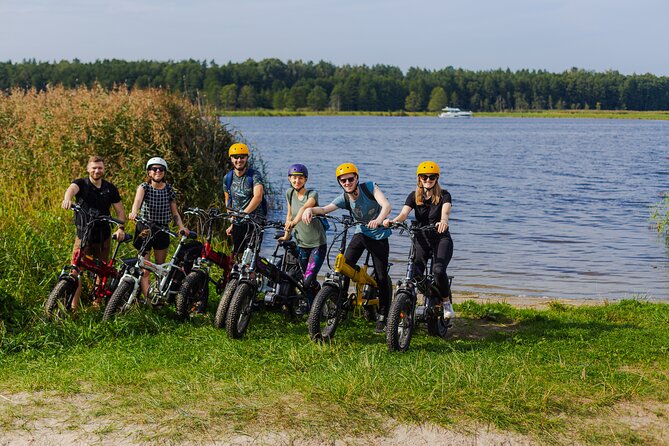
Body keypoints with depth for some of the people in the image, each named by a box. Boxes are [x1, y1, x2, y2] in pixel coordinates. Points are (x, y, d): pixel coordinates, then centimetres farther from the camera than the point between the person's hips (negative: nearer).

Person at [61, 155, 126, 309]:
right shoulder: (81, 184, -3)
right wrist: (68, 198, -51)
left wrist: (121, 228, -6)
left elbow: (120, 210, 10)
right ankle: (73, 306, -6)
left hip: (103, 237, 3)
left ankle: (97, 303, 24)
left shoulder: (110, 188, 6)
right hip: (83, 235, -3)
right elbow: (72, 188, -27)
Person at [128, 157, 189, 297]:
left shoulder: (169, 189, 2)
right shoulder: (144, 187, -7)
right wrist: (134, 212, -51)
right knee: (144, 270, -8)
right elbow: (138, 199, -30)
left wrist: (182, 227, -13)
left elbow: (174, 213, 6)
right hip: (145, 229, -3)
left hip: (162, 230, 3)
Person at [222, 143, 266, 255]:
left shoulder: (254, 175, -9)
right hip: (237, 224, 4)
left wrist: (243, 213, -32)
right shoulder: (228, 177, 7)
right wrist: (231, 223, 12)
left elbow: (258, 197, -23)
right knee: (237, 254, 3)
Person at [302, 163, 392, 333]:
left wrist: (379, 219, -51)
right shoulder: (344, 198, -9)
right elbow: (325, 209, -24)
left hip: (379, 236, -3)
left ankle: (382, 316, 12)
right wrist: (310, 209, -47)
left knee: (382, 278, -3)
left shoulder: (369, 187, -17)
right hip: (361, 233, 3)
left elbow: (386, 205, -30)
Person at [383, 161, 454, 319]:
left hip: (441, 239, -3)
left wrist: (443, 221, -52)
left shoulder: (443, 195, -6)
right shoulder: (414, 196, 2)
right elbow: (403, 214, -13)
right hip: (421, 239, 3)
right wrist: (392, 221, -37)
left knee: (438, 270, -27)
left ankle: (446, 302, -3)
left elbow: (445, 211, -27)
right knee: (414, 274, -16)